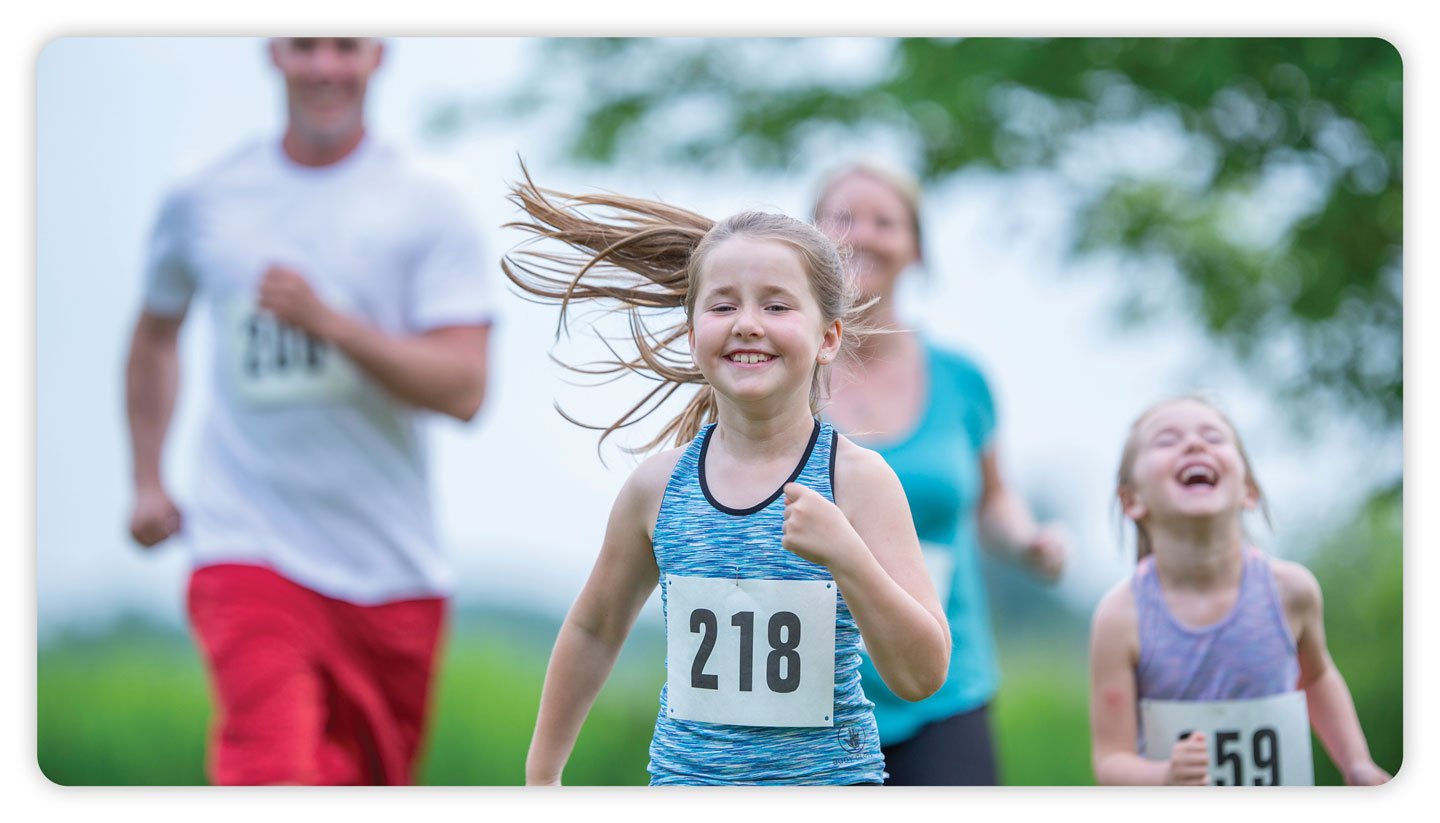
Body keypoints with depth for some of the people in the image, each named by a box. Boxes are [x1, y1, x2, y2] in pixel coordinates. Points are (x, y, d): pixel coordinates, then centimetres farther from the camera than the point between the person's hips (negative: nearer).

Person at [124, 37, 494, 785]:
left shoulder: (427, 209, 0)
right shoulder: (202, 202, 7)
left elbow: (463, 388, -10)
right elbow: (156, 334, 26)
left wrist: (329, 323, -22)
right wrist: (146, 481, 19)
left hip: (390, 565, 1)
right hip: (248, 548, -1)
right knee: (276, 779, -22)